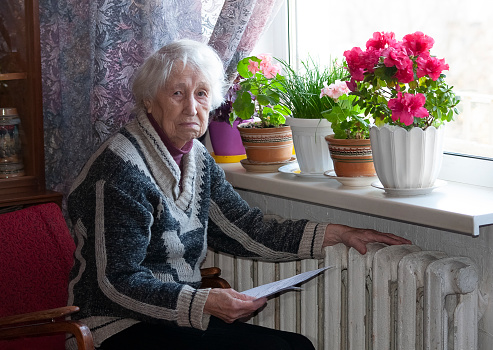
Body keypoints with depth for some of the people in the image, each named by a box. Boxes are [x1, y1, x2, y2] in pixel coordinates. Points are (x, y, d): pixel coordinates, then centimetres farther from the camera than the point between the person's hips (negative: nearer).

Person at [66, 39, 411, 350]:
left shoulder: (197, 160, 10)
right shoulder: (122, 165, -16)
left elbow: (250, 232, 10)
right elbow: (117, 282, -18)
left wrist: (340, 233, 5)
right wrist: (203, 302, -28)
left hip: (181, 319, 8)